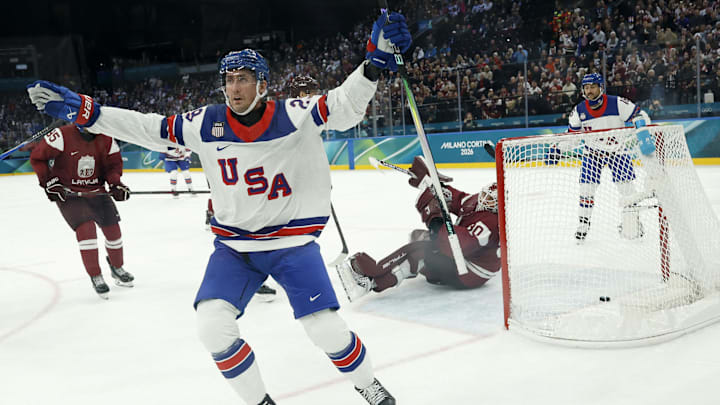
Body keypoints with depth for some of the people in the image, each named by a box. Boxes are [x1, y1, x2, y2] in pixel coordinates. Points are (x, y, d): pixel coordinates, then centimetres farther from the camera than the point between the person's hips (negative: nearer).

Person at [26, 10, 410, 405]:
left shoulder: (293, 116, -13)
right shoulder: (207, 123, -4)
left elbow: (343, 108, -20)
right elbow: (149, 128, 1)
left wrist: (375, 59, -35)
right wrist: (83, 110, -4)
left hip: (292, 241, -3)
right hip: (234, 244, 4)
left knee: (326, 329, -10)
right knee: (212, 326, -11)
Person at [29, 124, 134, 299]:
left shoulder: (106, 139, -5)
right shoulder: (63, 136, -19)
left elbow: (113, 163, 5)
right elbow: (37, 157, -11)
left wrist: (115, 184, -12)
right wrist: (49, 182, -14)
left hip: (96, 191, 5)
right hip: (67, 193, -4)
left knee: (113, 229, 4)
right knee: (86, 229, -20)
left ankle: (117, 268, 31)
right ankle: (95, 277, -5)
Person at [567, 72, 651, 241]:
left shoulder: (617, 104, -18)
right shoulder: (578, 111, -9)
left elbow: (640, 116, -12)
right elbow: (571, 135, 4)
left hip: (617, 150, -2)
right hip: (592, 151, 2)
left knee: (626, 186, -5)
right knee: (587, 186, -5)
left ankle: (631, 221, 10)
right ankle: (583, 223, 8)